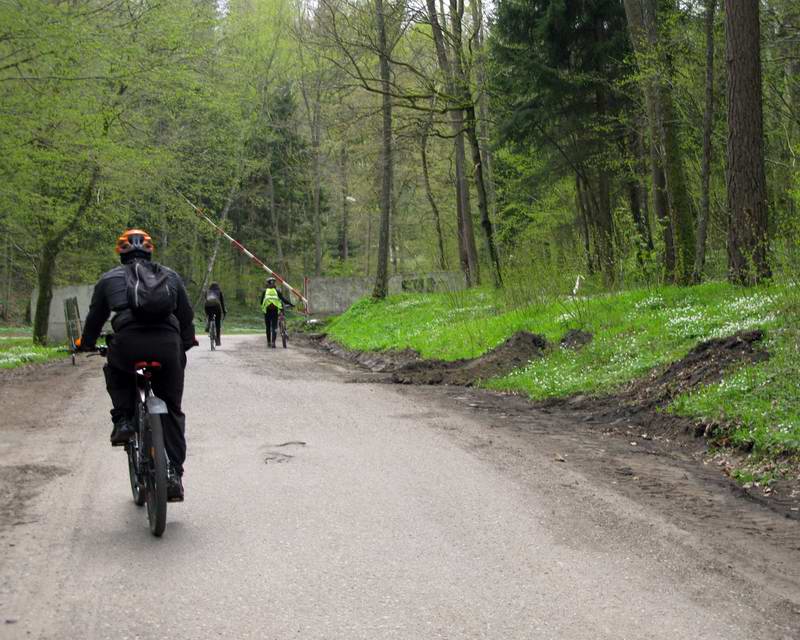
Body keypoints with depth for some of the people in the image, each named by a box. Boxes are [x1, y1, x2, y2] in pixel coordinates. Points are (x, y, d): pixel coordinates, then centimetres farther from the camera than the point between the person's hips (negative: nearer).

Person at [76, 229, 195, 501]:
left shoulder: (109, 278, 21)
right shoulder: (170, 276, 25)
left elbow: (95, 318, 27)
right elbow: (186, 315, 28)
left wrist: (85, 344, 46)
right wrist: (187, 343, 46)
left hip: (127, 343, -1)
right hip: (168, 344, 1)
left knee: (114, 370, 35)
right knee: (172, 411, 15)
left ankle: (123, 420, 16)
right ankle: (174, 474, 8)